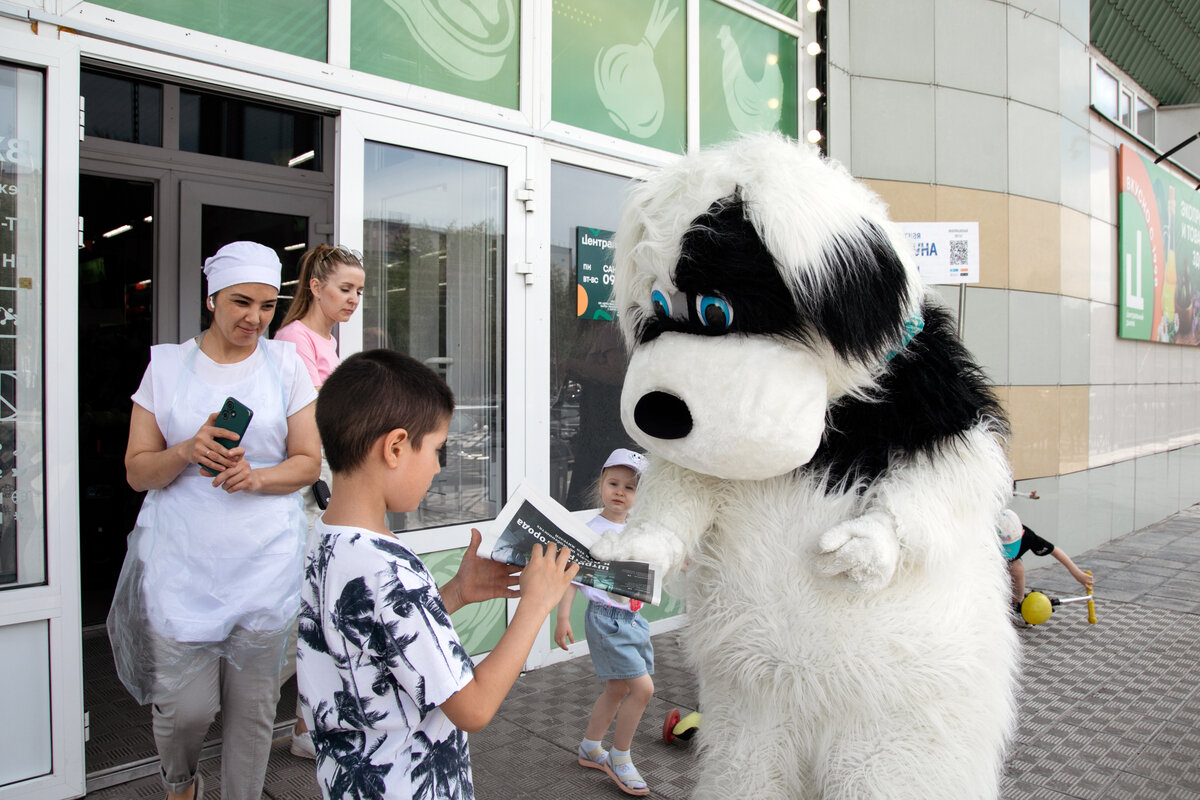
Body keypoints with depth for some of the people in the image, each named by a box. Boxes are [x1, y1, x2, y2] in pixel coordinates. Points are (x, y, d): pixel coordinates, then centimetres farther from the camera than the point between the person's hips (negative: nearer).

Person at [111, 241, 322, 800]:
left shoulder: (285, 364, 5)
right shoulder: (167, 364, 5)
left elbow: (309, 461, 5)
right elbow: (137, 470, 4)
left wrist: (256, 476, -14)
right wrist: (187, 452, -15)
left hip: (265, 564, 0)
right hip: (182, 563, 0)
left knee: (252, 706, 7)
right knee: (185, 705, 1)